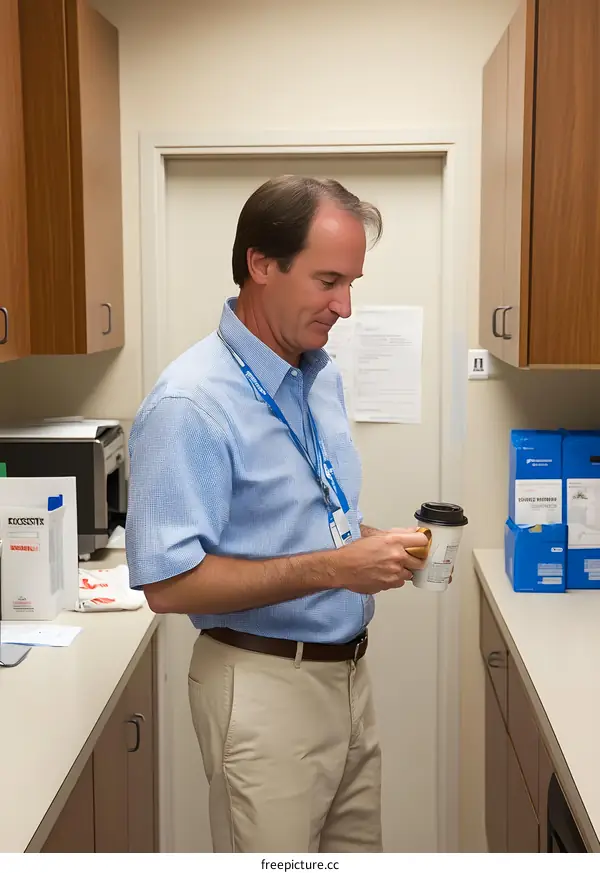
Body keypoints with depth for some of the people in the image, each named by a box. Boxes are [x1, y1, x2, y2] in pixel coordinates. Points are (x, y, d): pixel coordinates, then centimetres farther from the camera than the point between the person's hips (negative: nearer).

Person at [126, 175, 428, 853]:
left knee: (357, 850, 19)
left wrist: (373, 543, -2)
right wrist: (334, 568, -24)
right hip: (266, 688, -8)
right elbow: (168, 583, -23)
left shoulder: (324, 376, 7)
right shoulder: (190, 404, -20)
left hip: (348, 672, 8)